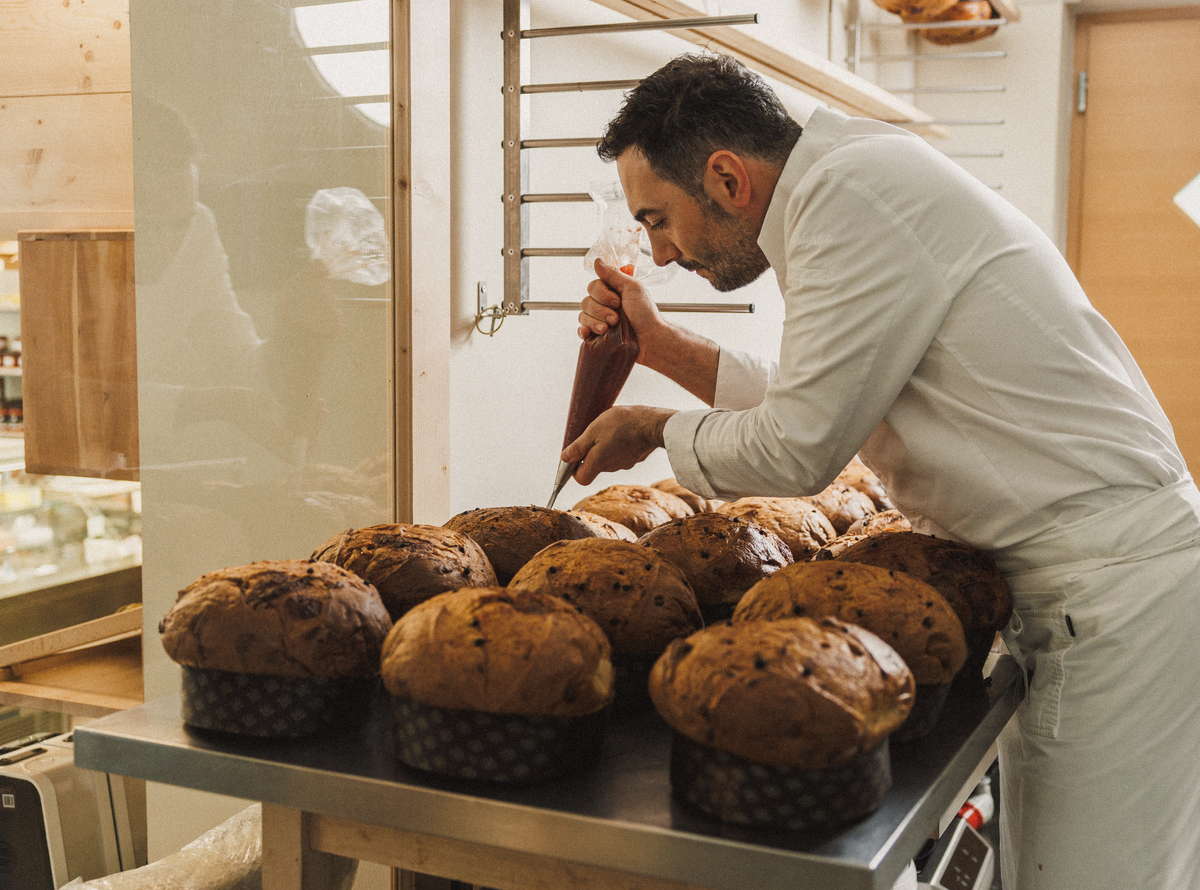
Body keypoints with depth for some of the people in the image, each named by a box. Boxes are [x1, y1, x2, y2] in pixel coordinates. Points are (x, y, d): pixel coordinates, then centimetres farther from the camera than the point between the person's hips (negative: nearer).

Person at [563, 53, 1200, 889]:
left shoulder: (854, 192, -18)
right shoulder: (866, 179, 13)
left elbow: (798, 449, -17)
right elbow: (820, 404, 15)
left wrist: (658, 429, 1)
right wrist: (661, 344, 13)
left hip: (1109, 583, -10)